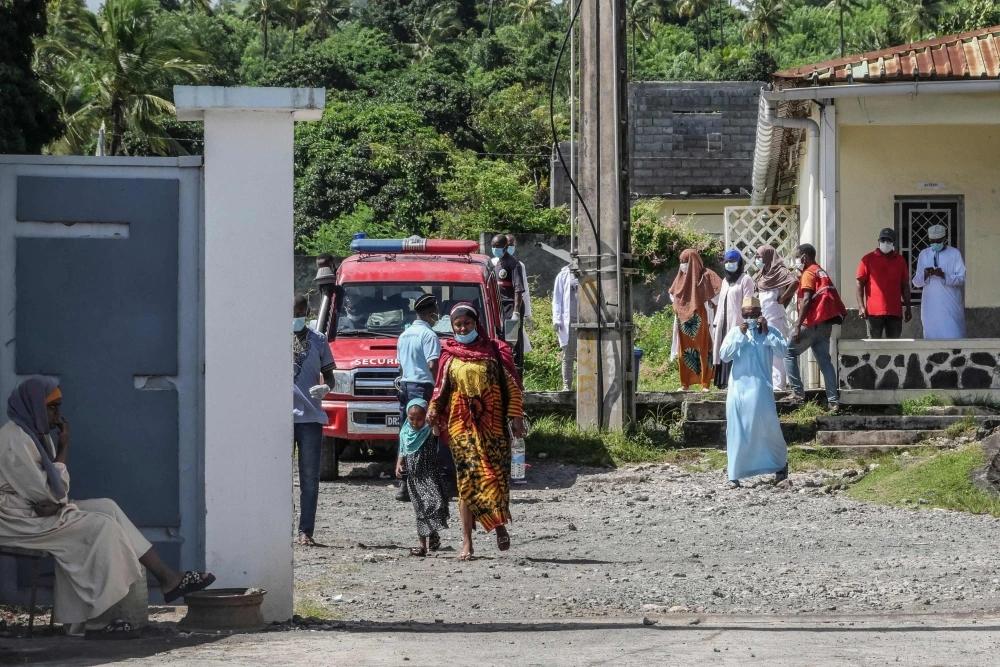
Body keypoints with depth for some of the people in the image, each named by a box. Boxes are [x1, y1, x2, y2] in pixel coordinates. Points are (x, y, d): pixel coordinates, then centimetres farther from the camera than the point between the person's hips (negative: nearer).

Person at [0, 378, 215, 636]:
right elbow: (44, 492, -20)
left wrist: (55, 501, -12)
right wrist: (63, 449, -11)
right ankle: (95, 619, -21)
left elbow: (56, 489, 11)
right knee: (99, 527, -18)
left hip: (42, 511, 10)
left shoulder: (37, 434, 13)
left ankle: (166, 576, -6)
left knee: (106, 508, -1)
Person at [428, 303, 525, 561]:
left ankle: (500, 524, 22)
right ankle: (467, 543, -6)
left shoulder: (495, 351, 7)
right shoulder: (449, 355, 11)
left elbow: (511, 385, 6)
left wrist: (515, 417, -3)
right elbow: (441, 389, 14)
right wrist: (432, 412, -4)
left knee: (498, 474, -5)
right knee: (468, 477, -7)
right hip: (462, 425, 0)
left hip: (493, 424, 0)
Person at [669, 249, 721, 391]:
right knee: (684, 352, 5)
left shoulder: (705, 275, -6)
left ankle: (706, 384, -4)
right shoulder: (681, 277, 13)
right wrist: (678, 307, 13)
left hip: (700, 320, -6)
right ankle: (685, 383, 8)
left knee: (702, 350, -5)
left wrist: (709, 304, -9)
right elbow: (672, 294, 28)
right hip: (683, 320, 6)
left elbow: (721, 289, -14)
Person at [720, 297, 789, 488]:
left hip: (760, 388, -2)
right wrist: (740, 335, -10)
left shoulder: (770, 331, 6)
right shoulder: (734, 333, 9)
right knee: (737, 430, 0)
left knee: (768, 425, -5)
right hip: (739, 386, 2)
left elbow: (783, 350, -7)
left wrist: (767, 333, -11)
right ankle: (734, 475, 2)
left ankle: (781, 463, 17)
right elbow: (725, 355, -3)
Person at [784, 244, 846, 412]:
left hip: (813, 323, -8)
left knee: (789, 353, 2)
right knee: (824, 360, 7)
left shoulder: (808, 273, -7)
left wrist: (797, 327, -20)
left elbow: (806, 300, -17)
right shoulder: (821, 272, 20)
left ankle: (797, 392, -5)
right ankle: (833, 400, 0)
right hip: (825, 324, 8)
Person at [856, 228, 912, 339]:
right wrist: (861, 306, -8)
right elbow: (860, 284, 0)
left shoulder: (900, 260, 12)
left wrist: (907, 307, 12)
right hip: (874, 311, -3)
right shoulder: (868, 259, 2)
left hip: (895, 312, 3)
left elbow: (905, 286, 16)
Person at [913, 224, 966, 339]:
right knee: (932, 336, 4)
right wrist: (925, 275, -13)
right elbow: (916, 282, 9)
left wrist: (944, 276, -20)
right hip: (931, 306, 3)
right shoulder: (924, 254, 12)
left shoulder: (954, 254, 3)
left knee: (953, 336, -9)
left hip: (950, 306, -3)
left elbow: (962, 279, -4)